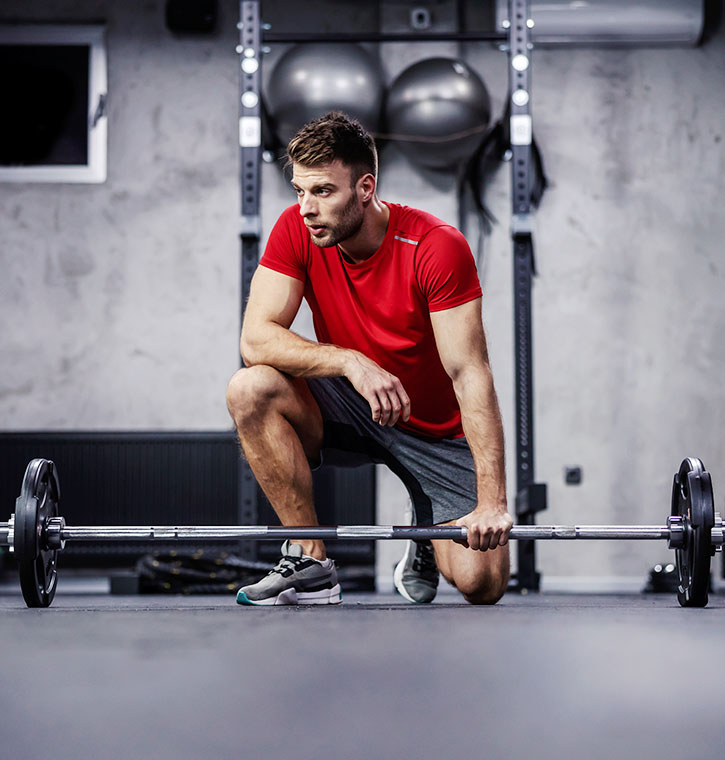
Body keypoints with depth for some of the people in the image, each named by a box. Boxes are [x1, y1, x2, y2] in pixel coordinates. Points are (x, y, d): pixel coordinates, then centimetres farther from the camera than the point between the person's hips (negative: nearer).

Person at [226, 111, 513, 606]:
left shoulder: (437, 246, -23)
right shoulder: (296, 230, -13)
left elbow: (470, 375, -26)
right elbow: (256, 339, -19)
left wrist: (492, 502, -32)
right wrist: (351, 362, -34)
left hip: (437, 430, -3)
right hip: (348, 413, 3)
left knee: (481, 583, -21)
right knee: (251, 389, -27)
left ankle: (429, 539, 18)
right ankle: (312, 566, -15)